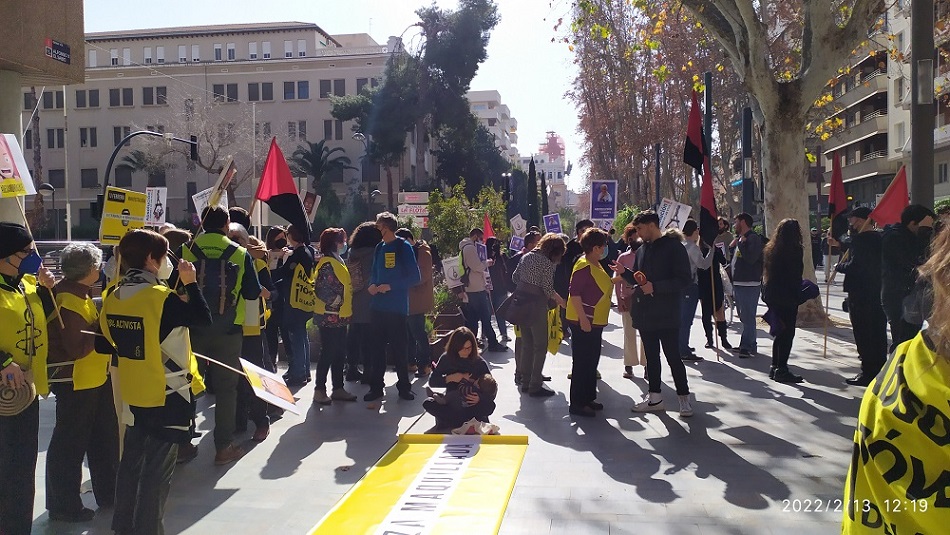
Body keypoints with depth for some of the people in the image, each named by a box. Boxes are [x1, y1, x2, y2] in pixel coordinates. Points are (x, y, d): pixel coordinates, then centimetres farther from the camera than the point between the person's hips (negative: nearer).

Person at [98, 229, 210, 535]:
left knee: (132, 461, 19)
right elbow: (204, 320, -16)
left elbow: (104, 344, 7)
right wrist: (191, 284, -9)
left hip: (135, 393, 8)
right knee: (158, 469, 2)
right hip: (168, 394, -7)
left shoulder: (113, 297, 1)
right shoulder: (162, 297, -21)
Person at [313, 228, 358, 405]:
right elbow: (323, 290, -22)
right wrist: (336, 302, -16)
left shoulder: (337, 261, 16)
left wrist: (343, 306, 16)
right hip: (329, 317, -9)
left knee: (340, 354, 12)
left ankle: (338, 389, 19)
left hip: (339, 317, 9)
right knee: (328, 354, -4)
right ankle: (319, 390, 4)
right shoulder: (327, 263, -15)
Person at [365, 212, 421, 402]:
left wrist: (390, 286, -14)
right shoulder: (379, 248, 11)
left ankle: (404, 386, 14)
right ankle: (376, 386, 17)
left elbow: (415, 277, -10)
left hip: (397, 307, -5)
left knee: (399, 347, 2)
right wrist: (372, 285, -1)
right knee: (377, 346, 8)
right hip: (378, 306, 5)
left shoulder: (403, 247, -6)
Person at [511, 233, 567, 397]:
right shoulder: (548, 264, -14)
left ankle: (525, 382, 23)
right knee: (540, 346, 2)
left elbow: (515, 277, 13)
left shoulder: (526, 257, 7)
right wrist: (560, 299, 3)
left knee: (526, 344, 16)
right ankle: (535, 387, 4)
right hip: (536, 305, -8)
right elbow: (548, 290, -14)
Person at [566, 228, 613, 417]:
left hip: (595, 322, 10)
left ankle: (588, 398, 27)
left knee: (592, 362, 16)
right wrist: (583, 319, -25)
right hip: (583, 322, -10)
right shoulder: (583, 266, -17)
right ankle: (577, 403, 2)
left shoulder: (596, 265, 14)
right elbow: (574, 293, -23)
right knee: (581, 363, -4)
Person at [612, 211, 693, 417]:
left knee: (673, 356, -1)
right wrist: (624, 272, 1)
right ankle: (655, 397, 21)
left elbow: (684, 279, -15)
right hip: (645, 313, 7)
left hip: (666, 314, -7)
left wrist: (655, 287, -21)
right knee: (651, 356, 13)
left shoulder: (673, 247, -10)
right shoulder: (642, 250, 13)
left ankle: (684, 398, 11)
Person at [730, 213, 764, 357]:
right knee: (744, 317, 16)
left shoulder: (753, 238, -11)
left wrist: (741, 243, -15)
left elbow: (750, 258, -24)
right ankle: (749, 345, 24)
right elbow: (733, 259, 24)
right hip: (738, 283, 10)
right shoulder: (740, 238, 18)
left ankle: (747, 347, -7)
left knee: (748, 317, -9)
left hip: (749, 284, -10)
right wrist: (731, 247, 7)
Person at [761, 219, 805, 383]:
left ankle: (774, 367, 18)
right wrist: (798, 297, -11)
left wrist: (766, 293, 14)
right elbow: (796, 275, -14)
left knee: (780, 332, 15)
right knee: (788, 332, -3)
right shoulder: (795, 250, -12)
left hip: (771, 294, 8)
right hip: (787, 296, -8)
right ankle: (781, 369, -4)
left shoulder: (770, 249, 10)